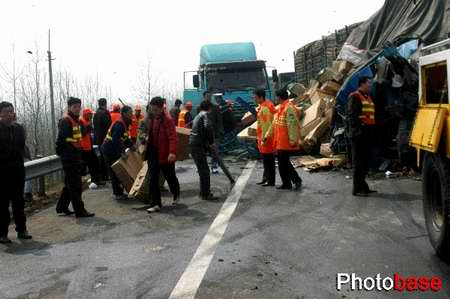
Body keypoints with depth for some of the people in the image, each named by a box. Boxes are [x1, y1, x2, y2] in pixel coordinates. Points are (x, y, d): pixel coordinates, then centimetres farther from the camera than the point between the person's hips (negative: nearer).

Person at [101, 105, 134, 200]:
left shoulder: (125, 123, 8)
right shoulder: (119, 124, -23)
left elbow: (124, 137, 15)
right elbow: (115, 140, -30)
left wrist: (131, 145, 3)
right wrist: (122, 152, -28)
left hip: (114, 150, 10)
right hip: (109, 150, -10)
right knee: (115, 171, -3)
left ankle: (118, 192, 23)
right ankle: (117, 194, 4)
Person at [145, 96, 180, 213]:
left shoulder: (168, 119, -17)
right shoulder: (152, 118, 8)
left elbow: (173, 137, -24)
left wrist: (172, 152, -35)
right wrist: (148, 147, 18)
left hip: (165, 154, -6)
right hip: (153, 153, 6)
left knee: (170, 177, 13)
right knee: (153, 179, 0)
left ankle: (176, 195, 40)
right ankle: (156, 204, 6)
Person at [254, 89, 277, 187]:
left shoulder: (265, 108, -18)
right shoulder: (263, 106, 13)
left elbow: (266, 124, -22)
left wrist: (264, 138, -20)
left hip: (267, 138, -10)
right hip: (264, 137, 10)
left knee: (269, 160, -3)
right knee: (266, 160, 16)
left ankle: (270, 181, 3)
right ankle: (266, 178, 26)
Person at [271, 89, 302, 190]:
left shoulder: (289, 108, -18)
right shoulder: (281, 108, 15)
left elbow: (292, 125, -23)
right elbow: (275, 124, 22)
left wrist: (293, 140, -25)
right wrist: (268, 135, 25)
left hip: (286, 142, -10)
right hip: (280, 142, 10)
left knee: (283, 163, -1)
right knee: (284, 163, 16)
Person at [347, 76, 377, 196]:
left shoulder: (368, 97, 21)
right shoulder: (354, 97, -9)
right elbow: (352, 115, -18)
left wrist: (371, 128, 17)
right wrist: (358, 128, -22)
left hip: (367, 133, 9)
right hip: (358, 134, -9)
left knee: (365, 161, 14)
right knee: (358, 162, -6)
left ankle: (362, 185, 24)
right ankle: (357, 189, -1)